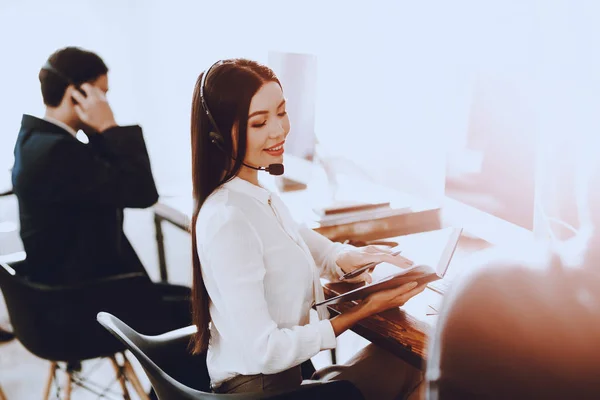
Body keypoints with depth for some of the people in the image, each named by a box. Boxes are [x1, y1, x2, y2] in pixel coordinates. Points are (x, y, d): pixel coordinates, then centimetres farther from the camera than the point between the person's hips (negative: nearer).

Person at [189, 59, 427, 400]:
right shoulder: (227, 221, -26)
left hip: (284, 370, 8)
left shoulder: (261, 197, 3)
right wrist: (364, 311, -21)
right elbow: (262, 351, -26)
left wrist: (348, 257, -7)